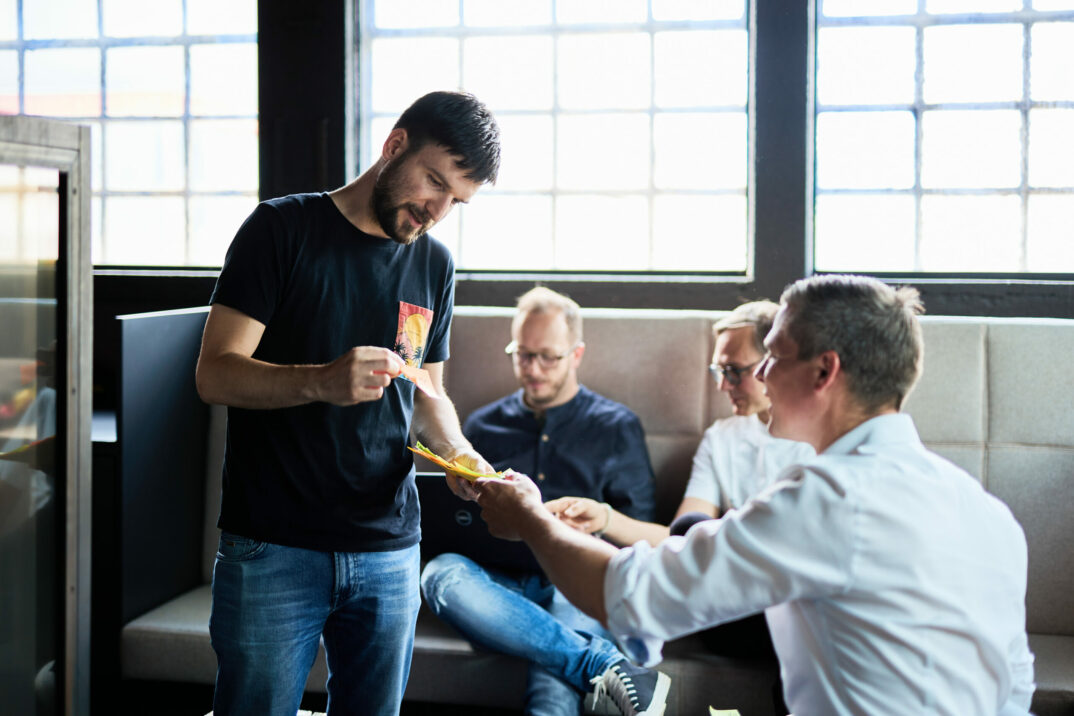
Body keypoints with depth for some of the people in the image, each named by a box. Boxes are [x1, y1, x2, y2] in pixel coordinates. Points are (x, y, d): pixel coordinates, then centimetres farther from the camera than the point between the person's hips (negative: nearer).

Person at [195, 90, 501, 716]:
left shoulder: (434, 264, 11)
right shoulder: (283, 230, -4)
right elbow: (215, 374, -10)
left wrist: (459, 452, -2)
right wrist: (323, 382, -27)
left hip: (390, 552, 4)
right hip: (274, 549, -4)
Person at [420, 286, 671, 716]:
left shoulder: (618, 427, 17)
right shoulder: (483, 426, 24)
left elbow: (637, 532, 13)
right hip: (498, 582, 3)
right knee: (441, 573, -37)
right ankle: (608, 665, -41)